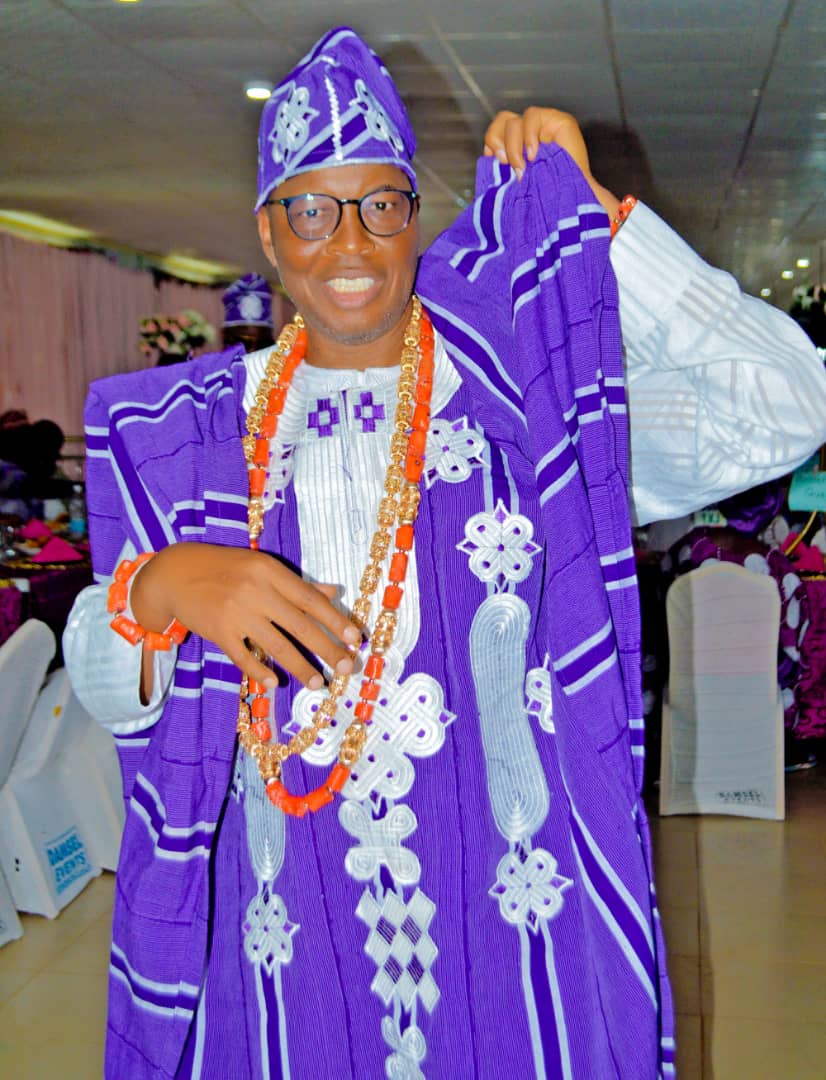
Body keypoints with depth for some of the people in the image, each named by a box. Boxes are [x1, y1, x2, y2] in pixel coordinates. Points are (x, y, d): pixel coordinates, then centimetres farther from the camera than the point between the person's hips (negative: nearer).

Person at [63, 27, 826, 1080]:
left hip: (514, 912, -1)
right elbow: (101, 684, 2)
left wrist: (587, 208, -14)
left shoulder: (531, 388, -4)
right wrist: (158, 589, -22)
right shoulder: (196, 430, 3)